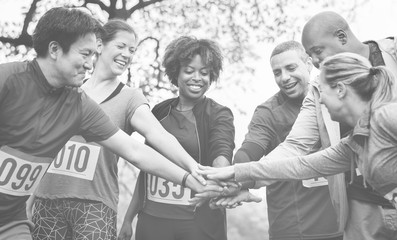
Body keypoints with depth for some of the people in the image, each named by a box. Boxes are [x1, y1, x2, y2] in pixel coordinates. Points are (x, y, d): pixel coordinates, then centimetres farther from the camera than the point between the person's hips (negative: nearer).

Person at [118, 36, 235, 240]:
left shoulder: (219, 115, -2)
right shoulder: (160, 112, 8)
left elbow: (222, 152, -21)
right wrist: (128, 218, 14)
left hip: (198, 223, -3)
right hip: (151, 220, 3)